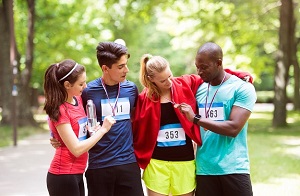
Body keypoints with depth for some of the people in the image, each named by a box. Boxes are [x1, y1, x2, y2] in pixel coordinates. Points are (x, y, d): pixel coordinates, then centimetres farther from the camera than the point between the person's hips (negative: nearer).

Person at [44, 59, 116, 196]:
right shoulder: (60, 110, -17)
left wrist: (93, 129, 3)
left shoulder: (78, 99, 6)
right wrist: (103, 129, -13)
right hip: (63, 177, -8)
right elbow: (76, 149, -19)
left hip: (77, 174, 8)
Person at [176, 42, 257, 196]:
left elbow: (233, 128, -17)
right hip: (204, 169, 4)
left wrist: (196, 119, -14)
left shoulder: (243, 88, -5)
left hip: (234, 169, -4)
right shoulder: (199, 90, 9)